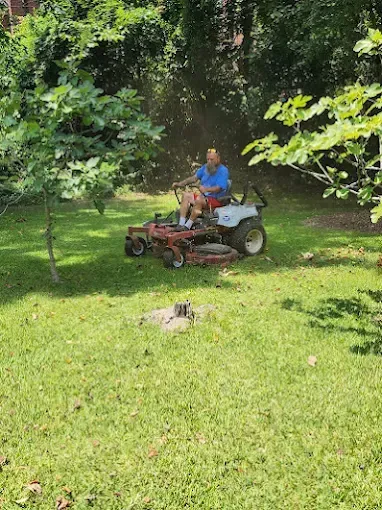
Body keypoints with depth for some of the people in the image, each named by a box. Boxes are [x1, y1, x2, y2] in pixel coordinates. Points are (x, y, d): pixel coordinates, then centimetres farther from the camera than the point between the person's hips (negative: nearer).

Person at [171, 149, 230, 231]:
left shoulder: (223, 171, -12)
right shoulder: (205, 167, 13)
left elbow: (218, 188, -23)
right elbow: (194, 178, 12)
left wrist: (206, 189, -40)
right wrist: (180, 183, 1)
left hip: (217, 200, -9)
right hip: (204, 197, 9)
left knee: (199, 199, -34)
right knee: (186, 195, -5)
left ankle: (187, 226, -29)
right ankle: (181, 224, -15)